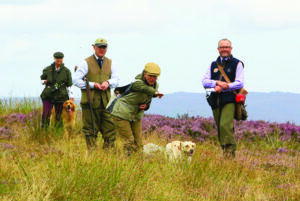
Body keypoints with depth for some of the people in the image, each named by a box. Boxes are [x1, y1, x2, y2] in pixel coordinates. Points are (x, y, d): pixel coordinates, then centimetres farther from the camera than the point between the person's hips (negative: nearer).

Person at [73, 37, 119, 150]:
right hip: (90, 101, -4)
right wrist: (93, 85, -13)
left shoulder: (110, 63, 16)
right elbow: (76, 80, -4)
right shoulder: (86, 63, 2)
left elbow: (116, 80, 12)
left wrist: (108, 82, -12)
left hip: (106, 101, 4)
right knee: (90, 131, 0)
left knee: (110, 128, 1)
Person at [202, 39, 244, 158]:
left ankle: (230, 153, -20)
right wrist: (217, 83, -11)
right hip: (215, 101, 5)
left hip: (229, 100, -5)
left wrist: (222, 88, -11)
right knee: (220, 129, 5)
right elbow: (204, 82, 8)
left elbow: (239, 83, -4)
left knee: (225, 126, -21)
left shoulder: (237, 64, 7)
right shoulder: (213, 65, 19)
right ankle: (225, 152, 13)